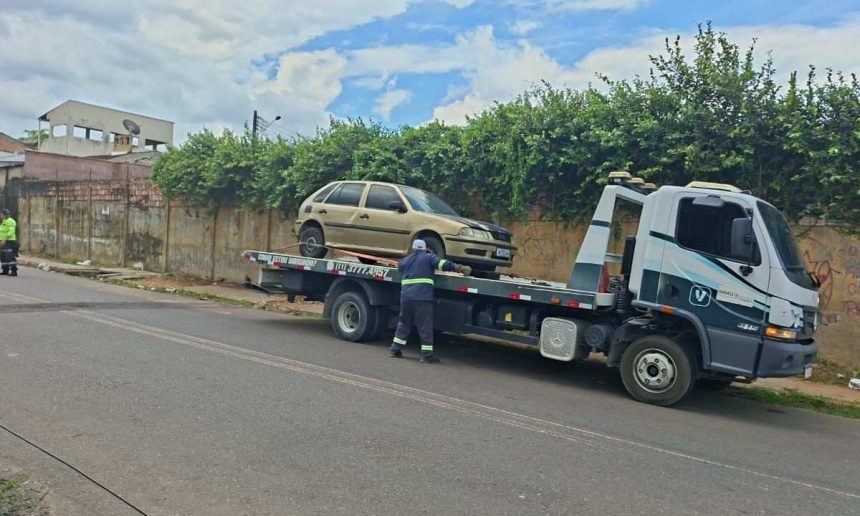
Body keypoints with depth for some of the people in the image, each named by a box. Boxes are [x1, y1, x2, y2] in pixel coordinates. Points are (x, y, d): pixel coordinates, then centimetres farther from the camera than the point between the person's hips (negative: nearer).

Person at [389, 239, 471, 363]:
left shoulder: (404, 261, 21)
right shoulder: (428, 258, 7)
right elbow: (442, 264, -7)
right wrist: (460, 268, -8)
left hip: (406, 297, 5)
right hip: (423, 297, -5)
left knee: (403, 324, 17)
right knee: (425, 326, -3)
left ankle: (395, 349, 19)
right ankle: (427, 354, -5)